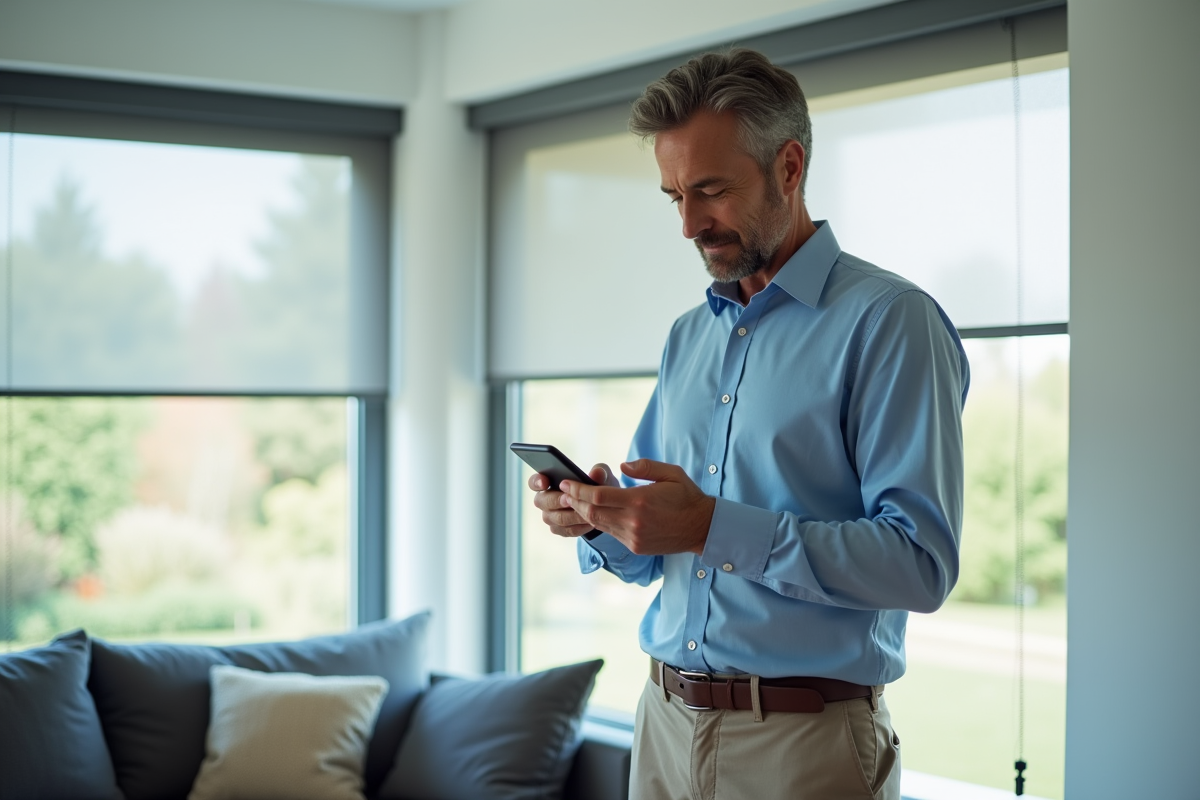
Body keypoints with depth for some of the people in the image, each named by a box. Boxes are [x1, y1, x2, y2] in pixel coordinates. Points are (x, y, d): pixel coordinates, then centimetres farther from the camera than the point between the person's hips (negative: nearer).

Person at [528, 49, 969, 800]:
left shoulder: (890, 321, -10)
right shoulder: (689, 335, 13)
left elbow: (921, 563, -20)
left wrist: (714, 527, -25)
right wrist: (603, 521, -5)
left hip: (804, 739, -6)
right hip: (666, 720, 7)